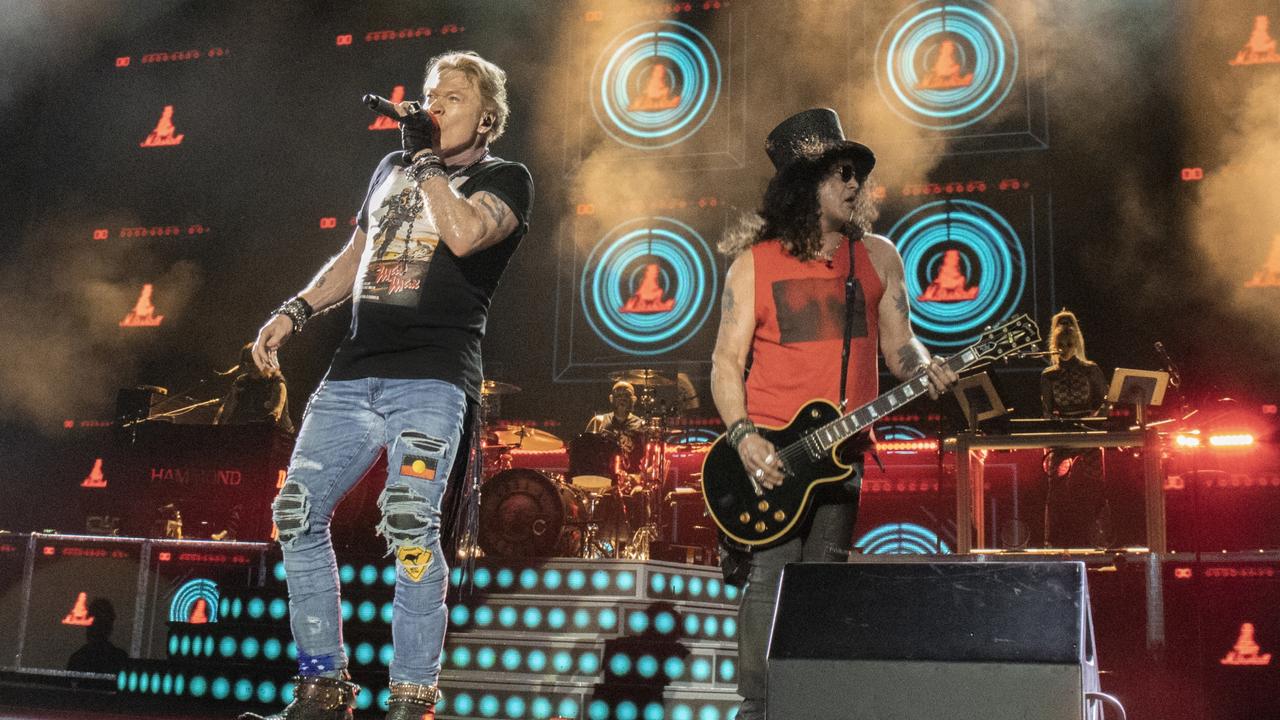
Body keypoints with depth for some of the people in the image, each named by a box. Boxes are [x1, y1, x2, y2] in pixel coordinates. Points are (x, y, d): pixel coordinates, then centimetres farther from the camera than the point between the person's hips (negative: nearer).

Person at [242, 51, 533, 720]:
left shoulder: (504, 178, 5)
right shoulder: (392, 167, 22)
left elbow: (464, 232, -18)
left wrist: (427, 156, -7)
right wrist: (293, 311, 18)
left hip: (432, 376, -6)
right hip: (352, 374, 7)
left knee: (408, 521, -21)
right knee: (296, 513, 1)